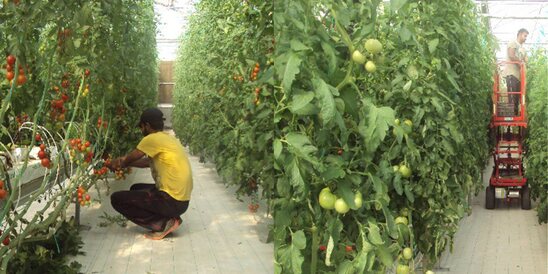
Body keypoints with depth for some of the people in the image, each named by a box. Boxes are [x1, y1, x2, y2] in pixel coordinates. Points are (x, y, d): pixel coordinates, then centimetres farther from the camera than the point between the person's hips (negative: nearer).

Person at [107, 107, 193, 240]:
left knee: (117, 199, -3)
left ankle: (163, 224, -7)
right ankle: (170, 219, 12)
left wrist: (118, 163, 19)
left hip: (171, 201, -9)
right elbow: (147, 162, 24)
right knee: (136, 189, 29)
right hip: (182, 200, 9)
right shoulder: (170, 138, 14)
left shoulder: (153, 139, -13)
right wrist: (122, 162, 24)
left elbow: (130, 159, -2)